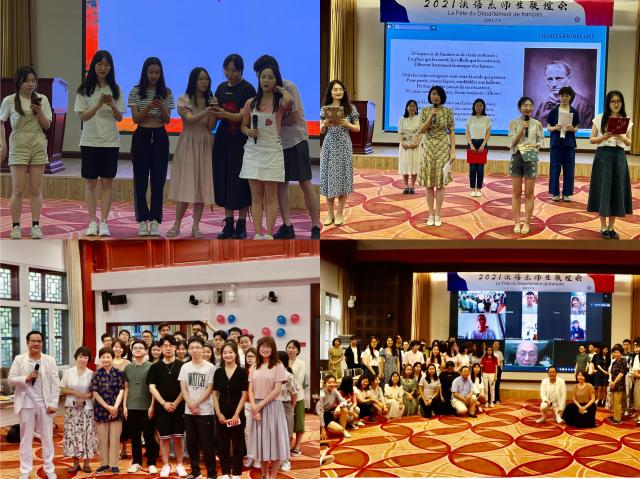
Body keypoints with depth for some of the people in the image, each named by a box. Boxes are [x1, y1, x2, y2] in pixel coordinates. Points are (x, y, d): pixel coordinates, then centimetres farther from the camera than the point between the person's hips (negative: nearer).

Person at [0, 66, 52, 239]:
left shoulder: (41, 99, 3)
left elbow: (47, 125, 2)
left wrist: (39, 111, -14)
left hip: (38, 148, 2)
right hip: (18, 147, -2)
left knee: (36, 190, 3)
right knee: (18, 190, -4)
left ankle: (35, 225, 7)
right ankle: (16, 226, 2)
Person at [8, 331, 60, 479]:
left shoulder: (49, 360, 1)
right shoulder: (19, 359, 1)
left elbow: (55, 383, 0)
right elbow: (10, 379, -1)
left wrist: (53, 404, -7)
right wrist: (26, 378, -16)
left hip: (45, 404, 0)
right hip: (26, 404, 0)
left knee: (47, 438, 7)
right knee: (26, 438, 8)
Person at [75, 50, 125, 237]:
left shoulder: (115, 89, 4)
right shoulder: (85, 89, 0)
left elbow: (119, 118, 3)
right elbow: (82, 116, -5)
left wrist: (112, 105, -18)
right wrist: (98, 105, -21)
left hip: (110, 142, 1)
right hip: (90, 141, -1)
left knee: (107, 182, 0)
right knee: (91, 182, 3)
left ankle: (103, 222, 3)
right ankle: (92, 222, 8)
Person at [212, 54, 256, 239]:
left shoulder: (247, 89, -6)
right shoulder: (221, 88, 12)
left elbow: (244, 116, -14)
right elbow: (216, 113, 14)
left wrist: (224, 114, -30)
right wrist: (212, 111, -10)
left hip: (241, 141, -5)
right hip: (223, 140, 6)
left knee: (240, 182, -3)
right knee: (223, 181, 5)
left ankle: (241, 225, 5)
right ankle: (228, 224, 13)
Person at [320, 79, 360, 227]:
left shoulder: (350, 108, 3)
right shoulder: (325, 109, 6)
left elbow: (357, 128, 6)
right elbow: (321, 131, 9)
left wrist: (347, 124, -12)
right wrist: (325, 124, -12)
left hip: (344, 146, -1)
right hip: (329, 146, 1)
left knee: (342, 176, -1)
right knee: (329, 176, 1)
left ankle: (340, 213, 8)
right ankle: (330, 213, 10)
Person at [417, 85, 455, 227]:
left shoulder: (448, 112, -1)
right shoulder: (425, 111, 2)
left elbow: (452, 132, -1)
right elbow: (420, 131, -4)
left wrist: (453, 151, -8)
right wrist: (430, 117, -16)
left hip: (443, 148, -1)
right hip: (428, 148, 1)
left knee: (441, 182, 0)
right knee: (429, 183, 3)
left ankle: (437, 215, 7)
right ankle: (431, 214, 11)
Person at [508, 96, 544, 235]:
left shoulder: (537, 124, 2)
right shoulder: (514, 123, 2)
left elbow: (541, 141, 7)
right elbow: (512, 143, -5)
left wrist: (533, 146, -12)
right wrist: (521, 128, -13)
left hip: (531, 158, 0)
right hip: (516, 157, 1)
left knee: (529, 193, 2)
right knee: (516, 193, 5)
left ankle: (527, 223, 9)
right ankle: (517, 222, 11)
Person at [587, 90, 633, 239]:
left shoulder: (627, 121, 7)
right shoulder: (599, 119, 0)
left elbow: (629, 143, 10)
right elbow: (591, 140, 2)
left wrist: (622, 138, -11)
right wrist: (603, 137, -16)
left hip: (619, 156, 2)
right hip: (603, 156, -2)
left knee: (617, 190, 2)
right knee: (603, 189, -3)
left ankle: (611, 227, 13)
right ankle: (603, 227, 6)